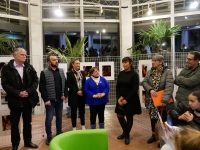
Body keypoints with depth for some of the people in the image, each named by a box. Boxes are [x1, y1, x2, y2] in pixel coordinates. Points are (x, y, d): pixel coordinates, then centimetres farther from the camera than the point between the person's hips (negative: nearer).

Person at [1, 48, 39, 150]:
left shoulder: (29, 67, 3)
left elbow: (36, 80, 2)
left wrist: (29, 91, -12)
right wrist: (18, 93, -17)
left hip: (28, 100, 3)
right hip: (15, 100, -3)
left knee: (27, 122, 14)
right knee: (14, 123, 8)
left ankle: (28, 141, 30)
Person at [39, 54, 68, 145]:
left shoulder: (61, 71, 8)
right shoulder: (44, 73, -8)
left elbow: (65, 84, 10)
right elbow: (42, 88, -11)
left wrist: (65, 95, -1)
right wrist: (46, 99, -15)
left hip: (60, 99, 5)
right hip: (50, 100, -5)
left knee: (59, 117, 15)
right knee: (49, 118, 2)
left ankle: (59, 134, 29)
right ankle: (49, 137, 17)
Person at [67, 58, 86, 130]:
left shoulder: (82, 72, 11)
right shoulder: (69, 73, -4)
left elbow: (84, 83, 8)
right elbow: (69, 85, -10)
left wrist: (82, 91, -7)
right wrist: (77, 91, -16)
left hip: (82, 94, 4)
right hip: (73, 95, -4)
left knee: (82, 110, 11)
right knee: (73, 111, 6)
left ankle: (83, 126, 25)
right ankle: (74, 127, 17)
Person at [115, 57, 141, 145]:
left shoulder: (134, 74, -9)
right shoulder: (121, 74, 5)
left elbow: (135, 89, -13)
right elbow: (117, 87, 6)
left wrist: (127, 99, -14)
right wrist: (118, 98, -7)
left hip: (131, 99, -5)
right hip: (121, 98, 5)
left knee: (129, 117, 4)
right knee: (119, 116, 7)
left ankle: (127, 135, 24)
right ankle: (125, 132, 32)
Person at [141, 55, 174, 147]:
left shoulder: (167, 72, -11)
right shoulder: (150, 72, 6)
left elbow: (169, 86, -20)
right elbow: (144, 82, -1)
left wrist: (164, 99, -30)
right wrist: (150, 90, -20)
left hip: (162, 100, -4)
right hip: (151, 100, 5)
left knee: (163, 119, 9)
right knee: (152, 117, 17)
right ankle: (154, 135, 36)